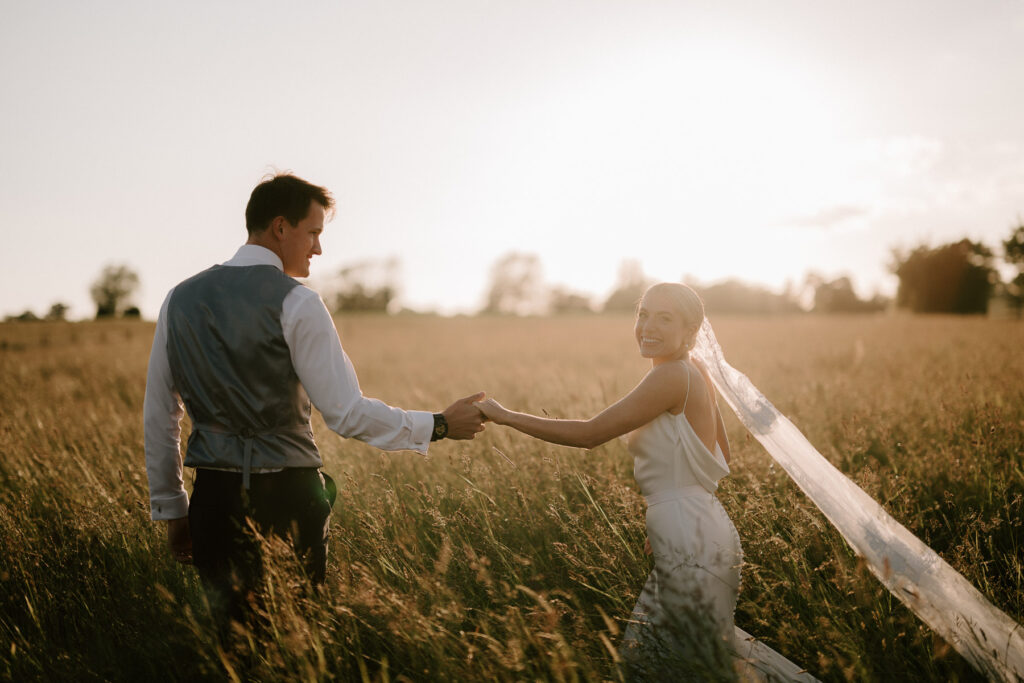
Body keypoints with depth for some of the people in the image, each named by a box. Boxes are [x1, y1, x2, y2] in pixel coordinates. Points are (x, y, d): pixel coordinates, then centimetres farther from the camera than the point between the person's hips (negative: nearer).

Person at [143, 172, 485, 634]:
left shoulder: (180, 300, 9)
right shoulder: (295, 303, -9)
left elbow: (158, 416, 12)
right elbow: (347, 413, -13)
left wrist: (172, 509, 20)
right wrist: (438, 426, -3)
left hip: (215, 496, 5)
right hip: (287, 494, -5)